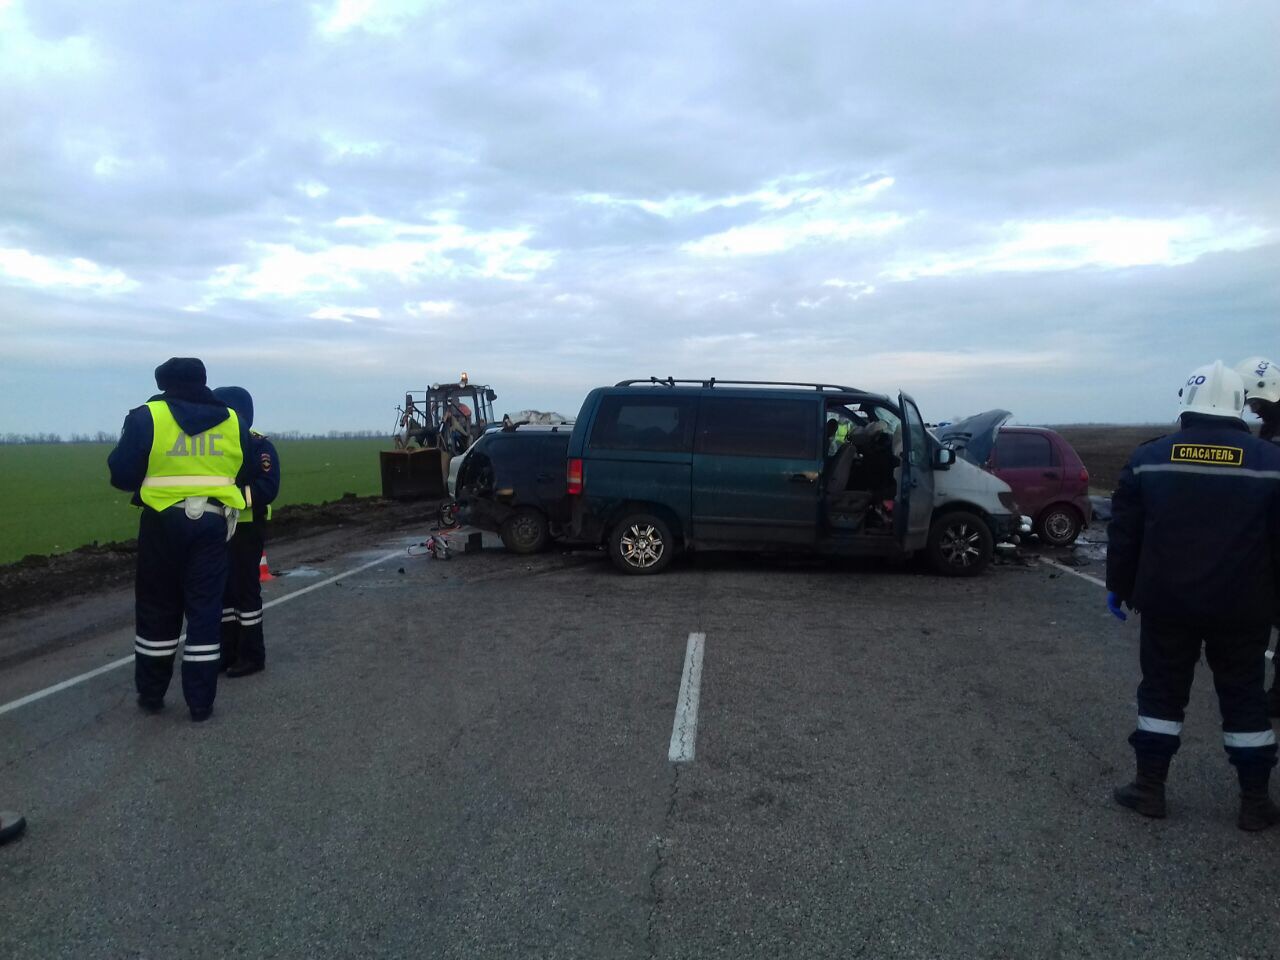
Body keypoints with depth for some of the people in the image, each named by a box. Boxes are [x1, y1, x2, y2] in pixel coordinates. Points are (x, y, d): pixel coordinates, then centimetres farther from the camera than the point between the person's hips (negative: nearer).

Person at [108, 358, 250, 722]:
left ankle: (151, 693, 24)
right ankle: (201, 701, 8)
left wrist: (154, 479, 15)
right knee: (205, 609, 6)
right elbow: (245, 476, 10)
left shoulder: (147, 417, -5)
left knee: (157, 609, 14)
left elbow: (122, 474, -5)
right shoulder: (232, 422, 4)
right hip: (212, 523, 2)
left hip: (164, 522, -1)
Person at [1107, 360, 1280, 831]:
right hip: (1242, 610, 0)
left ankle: (1149, 788, 16)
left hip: (1167, 605, 0)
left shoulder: (1149, 458, -2)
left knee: (1161, 691, 11)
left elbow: (1124, 533, 2)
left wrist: (1118, 586, 12)